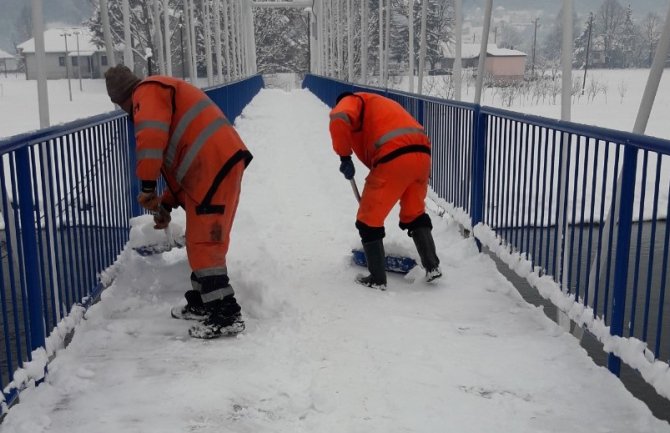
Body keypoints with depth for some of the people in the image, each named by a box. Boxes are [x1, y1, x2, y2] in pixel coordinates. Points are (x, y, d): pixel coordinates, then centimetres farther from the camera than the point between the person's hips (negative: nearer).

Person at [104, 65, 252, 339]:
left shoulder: (147, 92, 0)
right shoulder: (164, 94, 31)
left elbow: (151, 136, -22)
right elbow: (181, 159, 31)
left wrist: (147, 186, -20)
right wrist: (167, 203, 29)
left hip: (214, 169, -10)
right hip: (219, 165, 10)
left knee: (203, 244, -7)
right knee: (201, 241, 19)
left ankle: (226, 315, -6)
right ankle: (202, 303, 31)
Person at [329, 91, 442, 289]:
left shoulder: (352, 101, 16)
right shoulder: (383, 105, 38)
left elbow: (339, 119, -12)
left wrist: (344, 156, -1)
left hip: (394, 158, -7)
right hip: (421, 154, 8)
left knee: (368, 220, 9)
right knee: (415, 214, 28)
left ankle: (377, 279, 15)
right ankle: (432, 266, 26)